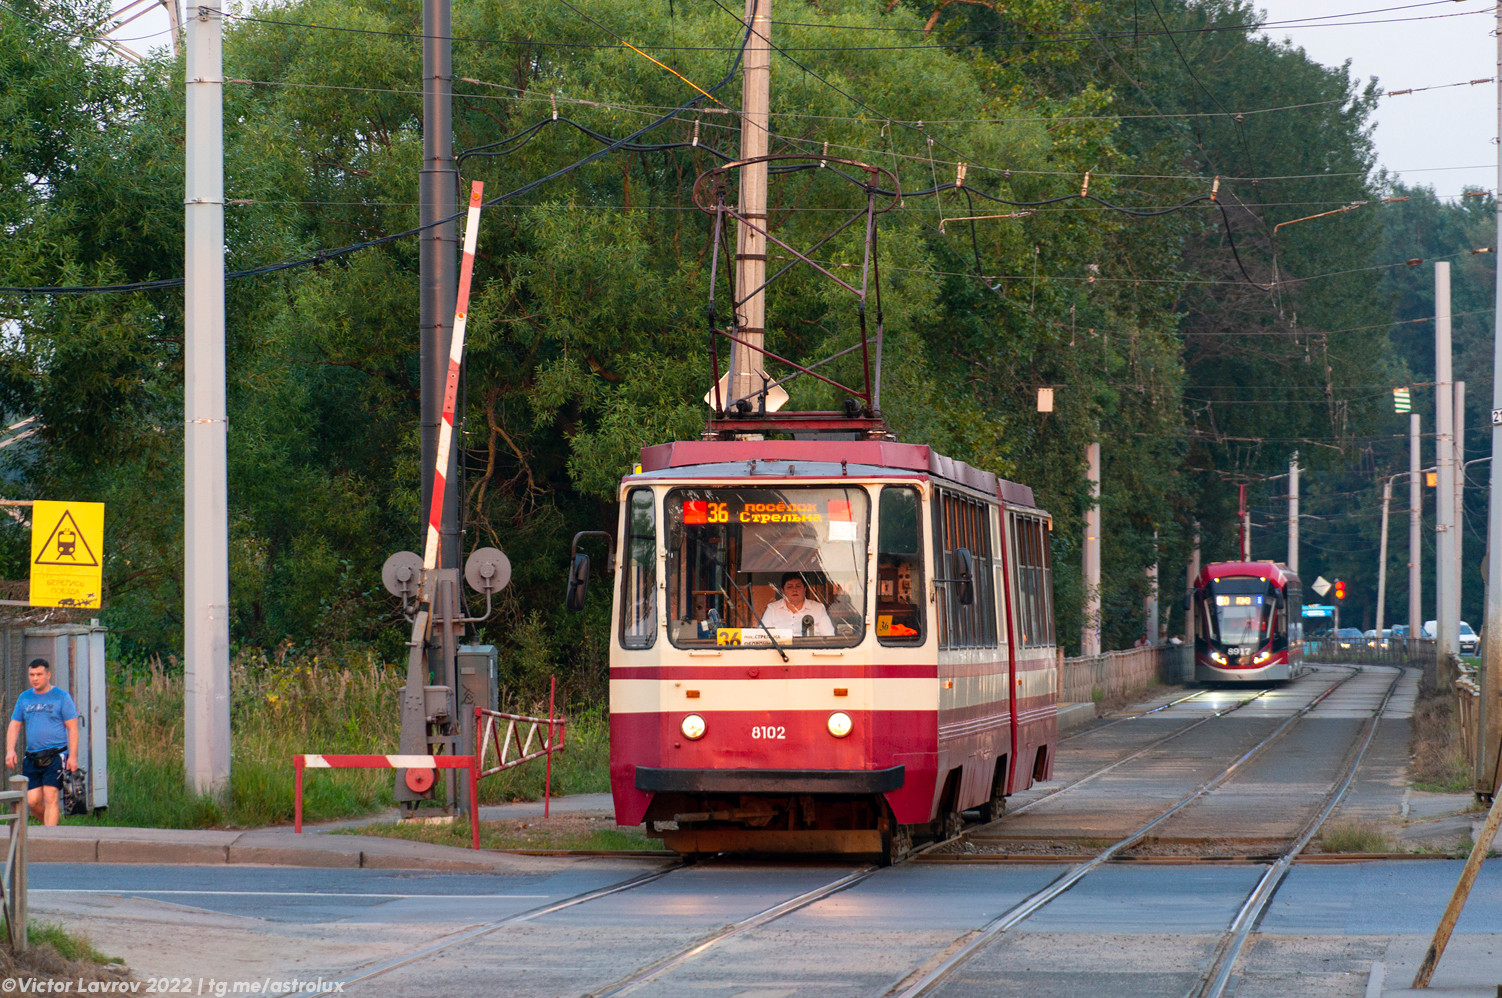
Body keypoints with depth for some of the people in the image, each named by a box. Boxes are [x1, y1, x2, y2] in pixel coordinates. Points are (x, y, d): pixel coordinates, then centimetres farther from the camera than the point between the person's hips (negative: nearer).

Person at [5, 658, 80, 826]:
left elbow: (72, 728, -2)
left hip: (55, 756, -5)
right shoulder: (24, 698, 14)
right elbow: (14, 725, 16)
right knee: (32, 801, -1)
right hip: (32, 758, 5)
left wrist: (73, 756, -10)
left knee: (50, 798, -13)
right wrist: (10, 750, 1)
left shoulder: (61, 697, 0)